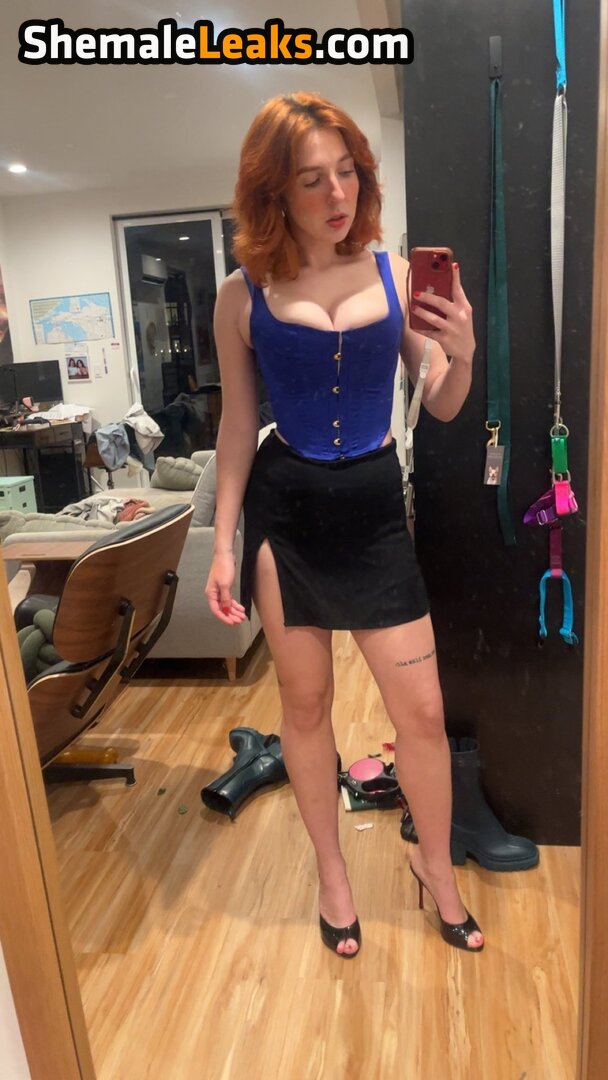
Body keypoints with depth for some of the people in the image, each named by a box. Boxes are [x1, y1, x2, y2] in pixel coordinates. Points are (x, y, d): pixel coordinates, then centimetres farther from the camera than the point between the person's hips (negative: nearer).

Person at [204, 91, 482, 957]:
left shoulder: (397, 275, -1)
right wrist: (223, 545, 0)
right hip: (284, 512, 0)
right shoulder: (242, 299, -3)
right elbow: (238, 428, 2)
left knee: (423, 708, 4)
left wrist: (462, 355, -17)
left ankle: (435, 864, 35)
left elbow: (442, 409, 4)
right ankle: (332, 871, 38)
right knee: (306, 702, 12)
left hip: (375, 507, 1)